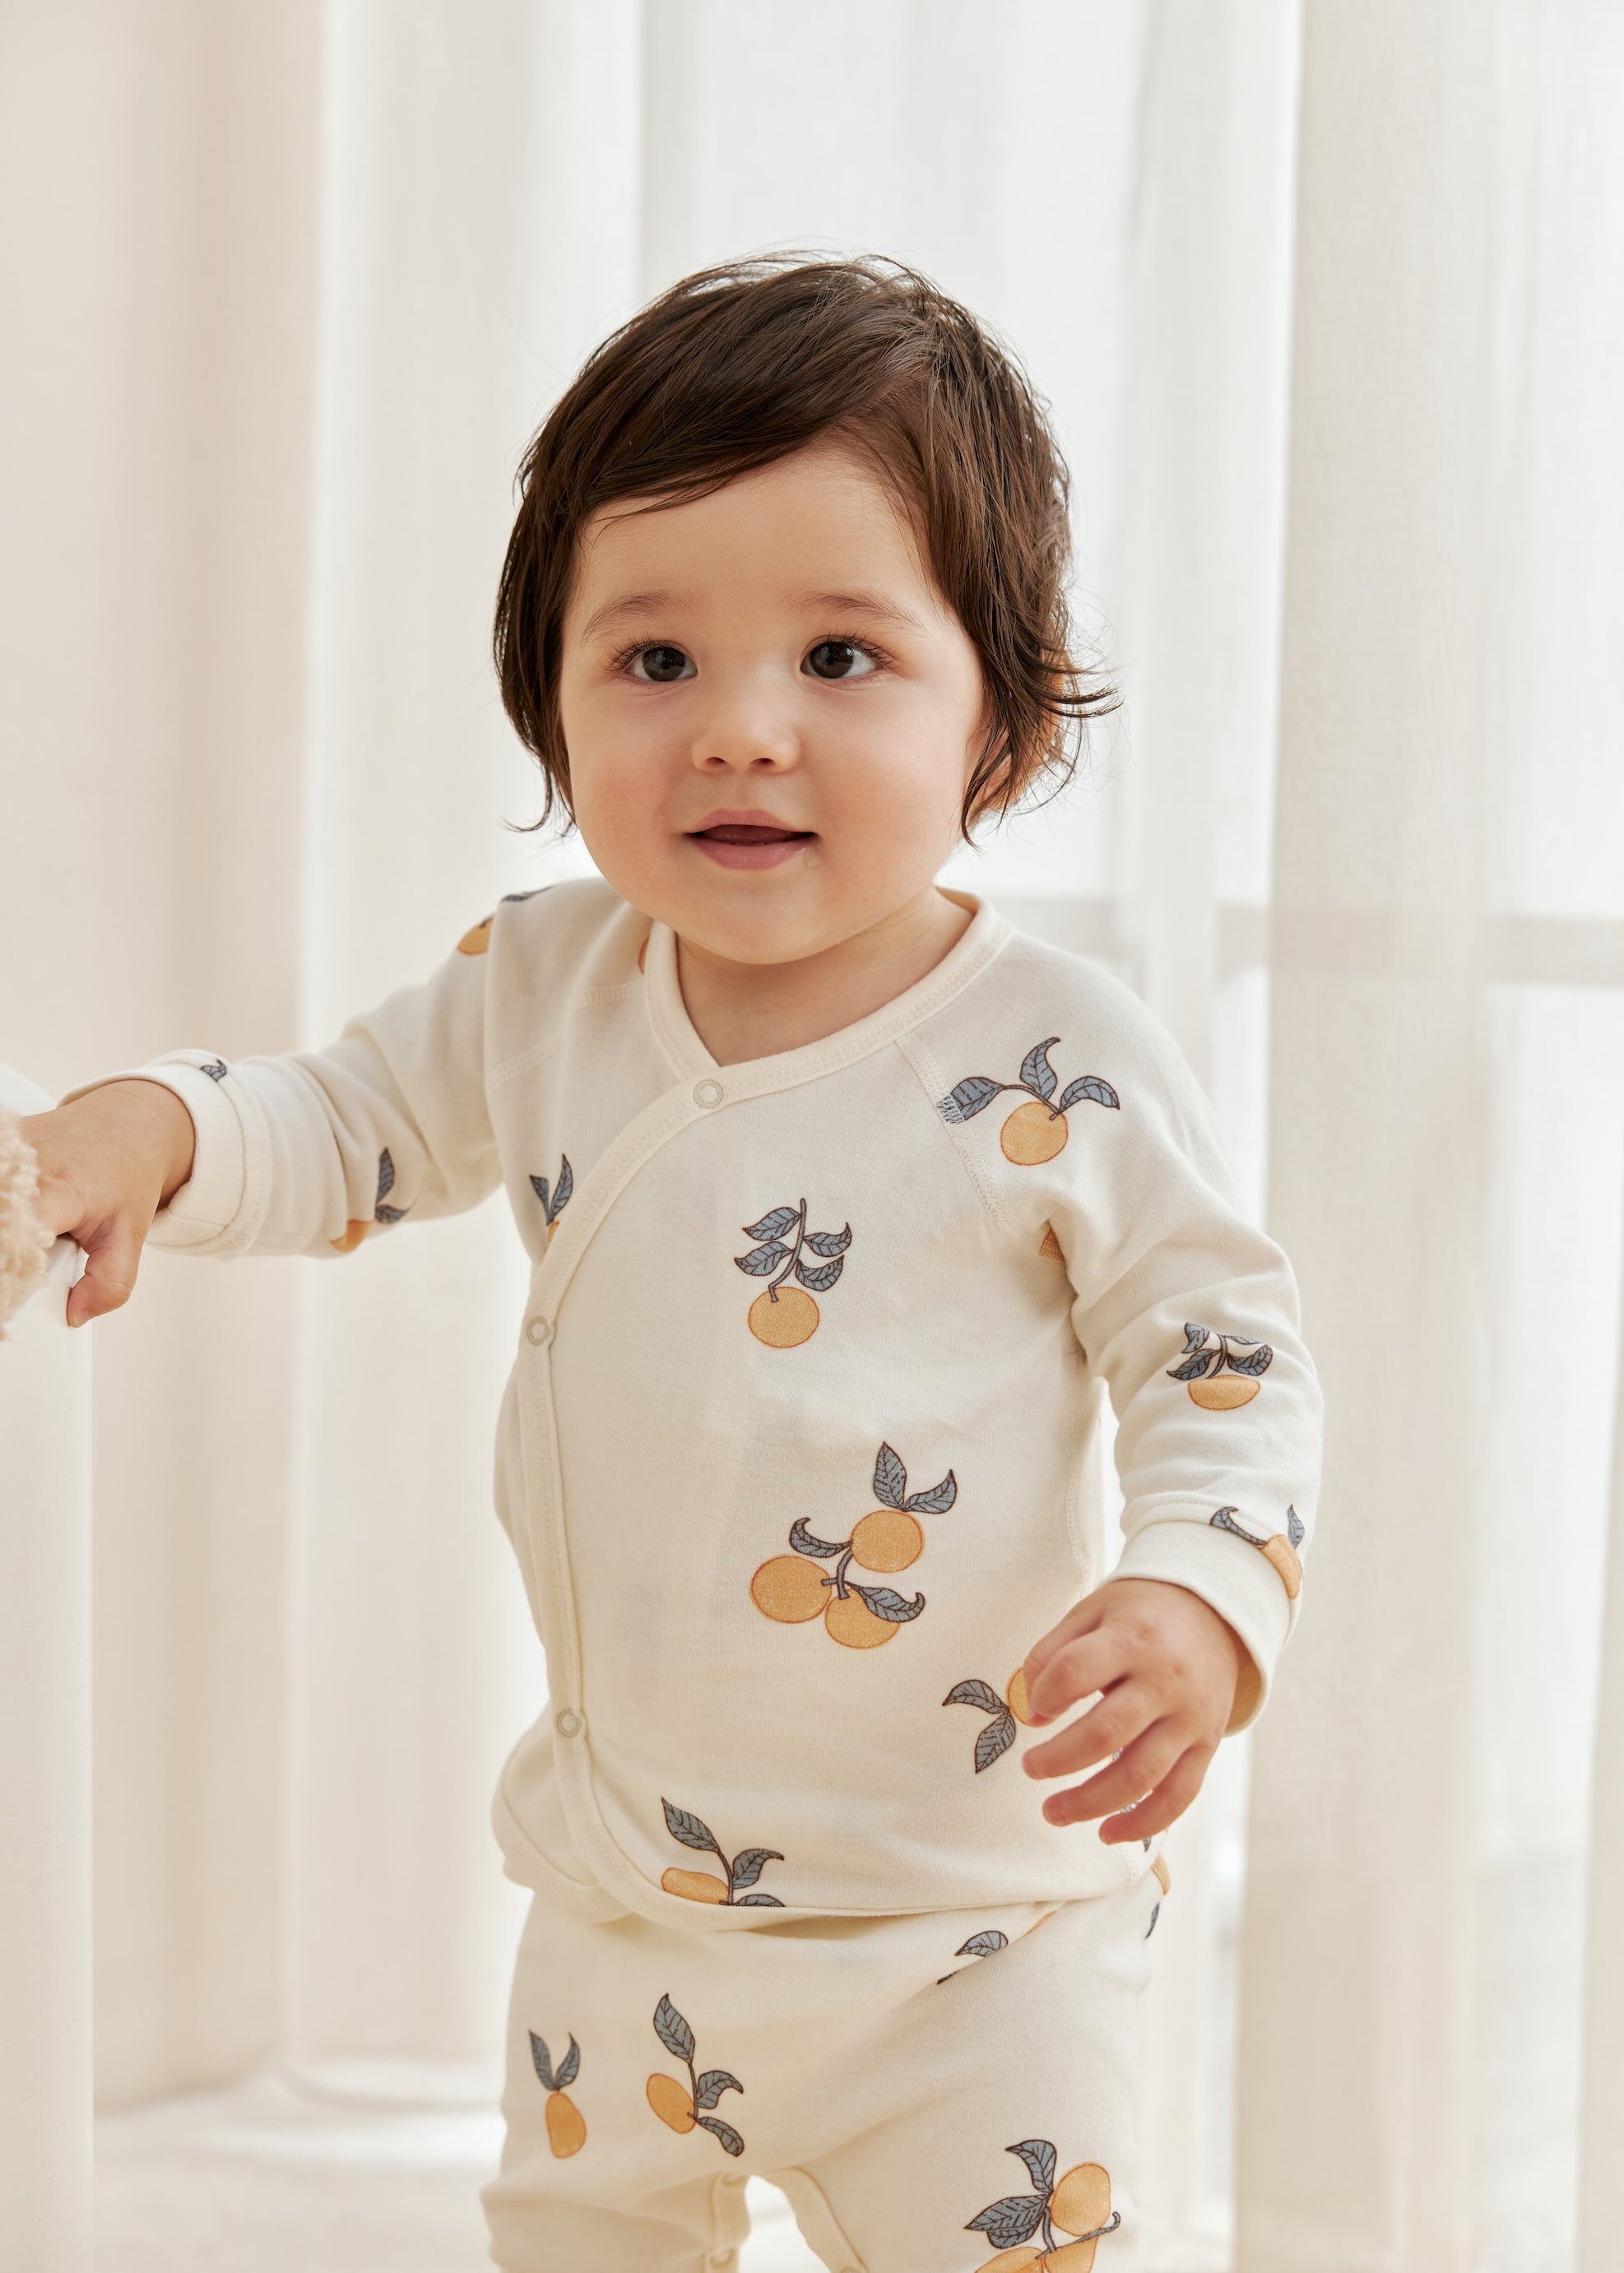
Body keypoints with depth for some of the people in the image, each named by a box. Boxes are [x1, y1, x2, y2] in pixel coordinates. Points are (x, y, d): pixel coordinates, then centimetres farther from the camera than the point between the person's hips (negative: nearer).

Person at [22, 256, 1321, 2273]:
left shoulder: (1053, 1066, -17)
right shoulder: (544, 987, -4)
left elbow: (1223, 1348, -9)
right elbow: (350, 1131, 11)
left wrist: (1198, 1595, -27)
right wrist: (148, 1131, -9)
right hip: (619, 1901, 5)